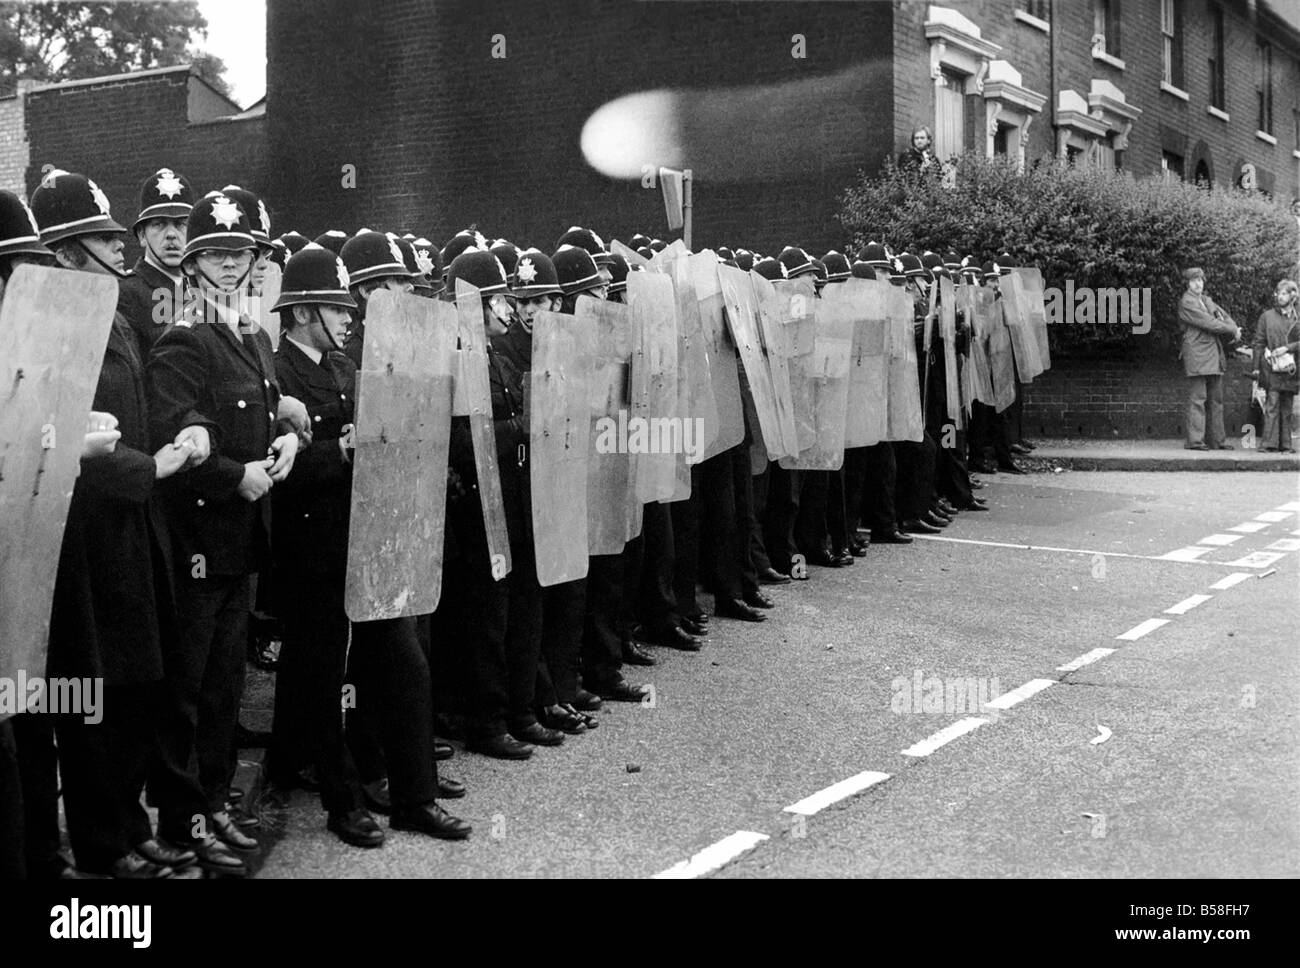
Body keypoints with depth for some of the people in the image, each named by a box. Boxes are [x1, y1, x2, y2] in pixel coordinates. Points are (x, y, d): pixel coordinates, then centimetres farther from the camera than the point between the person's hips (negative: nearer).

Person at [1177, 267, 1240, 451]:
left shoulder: (1207, 300, 21)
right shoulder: (1186, 303, -6)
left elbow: (1224, 317, 17)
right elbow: (1208, 323, -12)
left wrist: (1234, 329, -4)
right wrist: (1233, 330, -7)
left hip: (1214, 355, 8)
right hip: (1196, 355, -8)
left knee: (1216, 399, 7)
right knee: (1197, 399, -10)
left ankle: (1216, 440, 10)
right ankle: (1195, 440, -9)